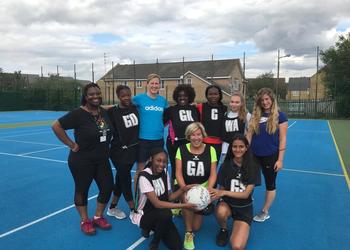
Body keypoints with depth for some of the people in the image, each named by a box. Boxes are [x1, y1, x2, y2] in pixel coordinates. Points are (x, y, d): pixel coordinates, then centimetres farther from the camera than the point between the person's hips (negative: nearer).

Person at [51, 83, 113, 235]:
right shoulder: (78, 114, -17)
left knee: (107, 188, 8)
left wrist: (105, 145, 9)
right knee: (82, 190, 10)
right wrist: (71, 144, -16)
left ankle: (98, 217, 29)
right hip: (82, 161, -6)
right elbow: (56, 126, -17)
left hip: (103, 160, 6)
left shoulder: (104, 112, 2)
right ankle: (85, 221, 29)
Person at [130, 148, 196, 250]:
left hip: (161, 216, 6)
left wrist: (182, 189, -18)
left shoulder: (164, 172, -3)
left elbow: (168, 197, -1)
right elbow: (157, 203, -28)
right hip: (143, 215, -6)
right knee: (166, 213, -36)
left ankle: (152, 228, 16)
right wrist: (183, 205, -29)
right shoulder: (144, 176, -24)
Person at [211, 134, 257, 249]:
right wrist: (214, 195, -27)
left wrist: (224, 193, -28)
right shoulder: (226, 165, -8)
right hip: (227, 203, 1)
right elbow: (221, 189, -4)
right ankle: (223, 230, -1)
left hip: (244, 208, -1)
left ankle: (237, 225, 14)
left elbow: (246, 194, -15)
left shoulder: (252, 167, -11)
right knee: (221, 212, -36)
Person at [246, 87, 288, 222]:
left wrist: (280, 160, -11)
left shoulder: (280, 116, -7)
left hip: (271, 156, -3)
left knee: (270, 184, 12)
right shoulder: (255, 115, 3)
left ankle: (265, 212, 27)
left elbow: (282, 139, -8)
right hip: (254, 155, 4)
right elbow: (249, 134, 5)